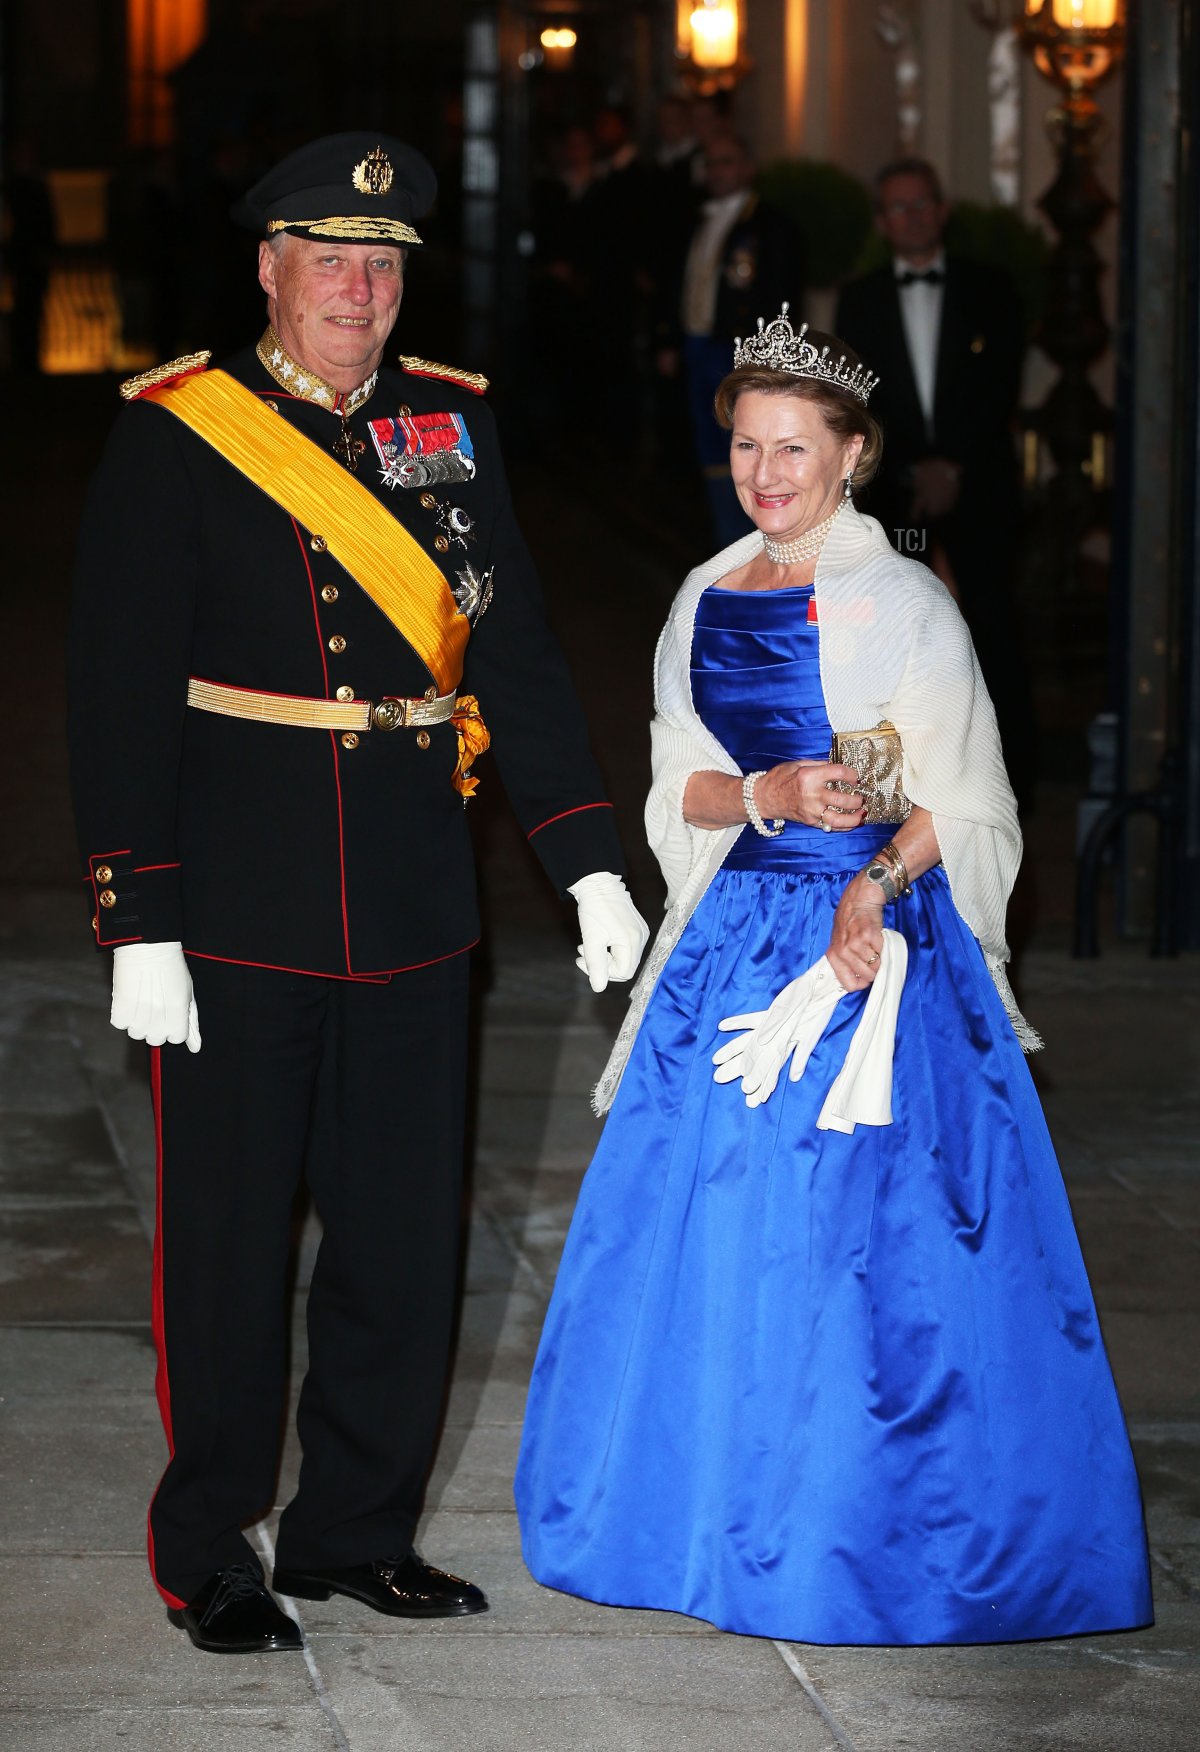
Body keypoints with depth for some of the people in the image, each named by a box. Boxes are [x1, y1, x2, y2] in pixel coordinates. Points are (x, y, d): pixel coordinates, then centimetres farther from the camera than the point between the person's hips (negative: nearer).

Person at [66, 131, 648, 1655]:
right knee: (227, 1239, 5)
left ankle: (356, 1529, 25)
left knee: (404, 1234, 10)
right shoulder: (172, 438, -6)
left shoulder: (453, 423, 8)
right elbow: (120, 693, -9)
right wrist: (137, 927, -14)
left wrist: (587, 861, 1)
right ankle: (209, 1554, 18)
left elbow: (514, 651, 8)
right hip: (237, 911, -4)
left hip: (412, 919, 5)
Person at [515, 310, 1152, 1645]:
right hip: (740, 933, 6)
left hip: (880, 936, -6)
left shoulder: (900, 604, -6)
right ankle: (721, 1514, 20)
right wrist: (775, 793, -10)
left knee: (857, 1225, -6)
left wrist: (876, 884, -24)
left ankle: (865, 1533, 5)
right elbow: (683, 789, 10)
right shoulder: (708, 603, 11)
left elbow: (957, 801, -8)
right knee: (708, 1219, 7)